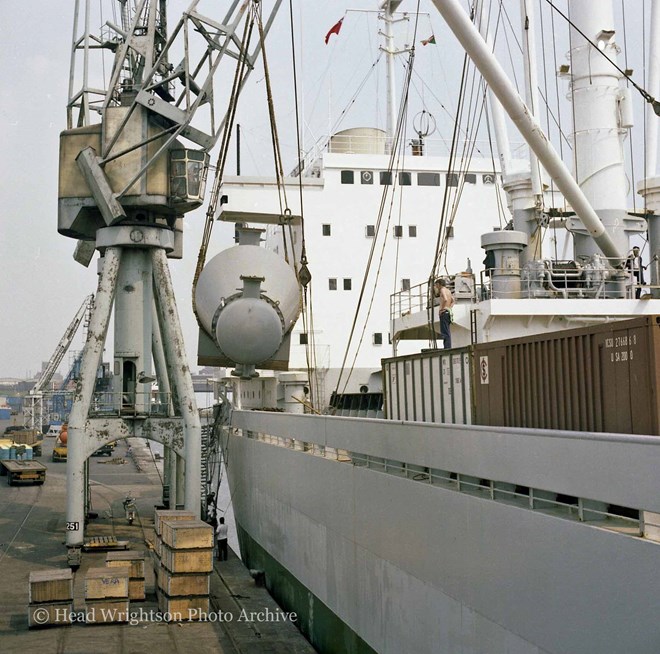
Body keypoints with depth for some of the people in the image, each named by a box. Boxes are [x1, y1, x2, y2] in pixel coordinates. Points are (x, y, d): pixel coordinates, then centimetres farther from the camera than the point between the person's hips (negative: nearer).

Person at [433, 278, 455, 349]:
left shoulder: (442, 290, -8)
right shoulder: (448, 291, 18)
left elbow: (445, 299, -25)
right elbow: (452, 301, 31)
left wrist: (442, 309, -16)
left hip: (444, 313, -9)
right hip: (448, 312, 9)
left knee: (445, 333, -12)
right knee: (447, 333, 10)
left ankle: (447, 348, -16)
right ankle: (448, 347, 10)